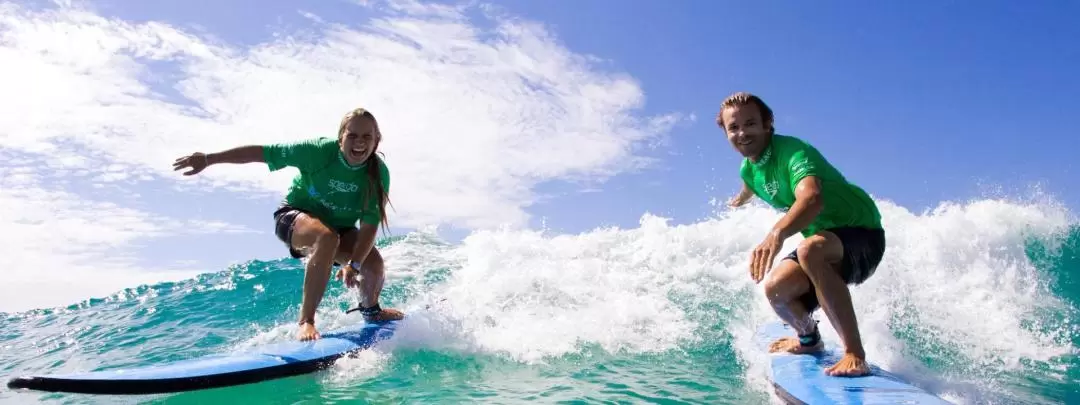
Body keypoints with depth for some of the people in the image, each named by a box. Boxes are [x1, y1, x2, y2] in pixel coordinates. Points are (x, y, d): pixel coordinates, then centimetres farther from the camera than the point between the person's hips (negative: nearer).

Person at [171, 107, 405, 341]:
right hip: (295, 215, -3)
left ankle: (371, 311, 15)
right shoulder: (319, 150, -28)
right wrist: (208, 159, -19)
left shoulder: (379, 173, -22)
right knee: (328, 238, -38)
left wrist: (353, 264, -36)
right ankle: (306, 321, -28)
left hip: (340, 226, 3)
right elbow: (261, 152, -21)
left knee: (374, 264, -20)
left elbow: (370, 225, -25)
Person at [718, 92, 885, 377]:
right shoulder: (748, 168, -1)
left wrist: (776, 234, -65)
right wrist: (739, 201, 49)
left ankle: (855, 354, -32)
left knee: (810, 250, -39)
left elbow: (812, 198, -48)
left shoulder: (792, 151, -26)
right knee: (776, 288, -17)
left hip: (862, 235, -7)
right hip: (823, 241, 7)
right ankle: (809, 339, 18)